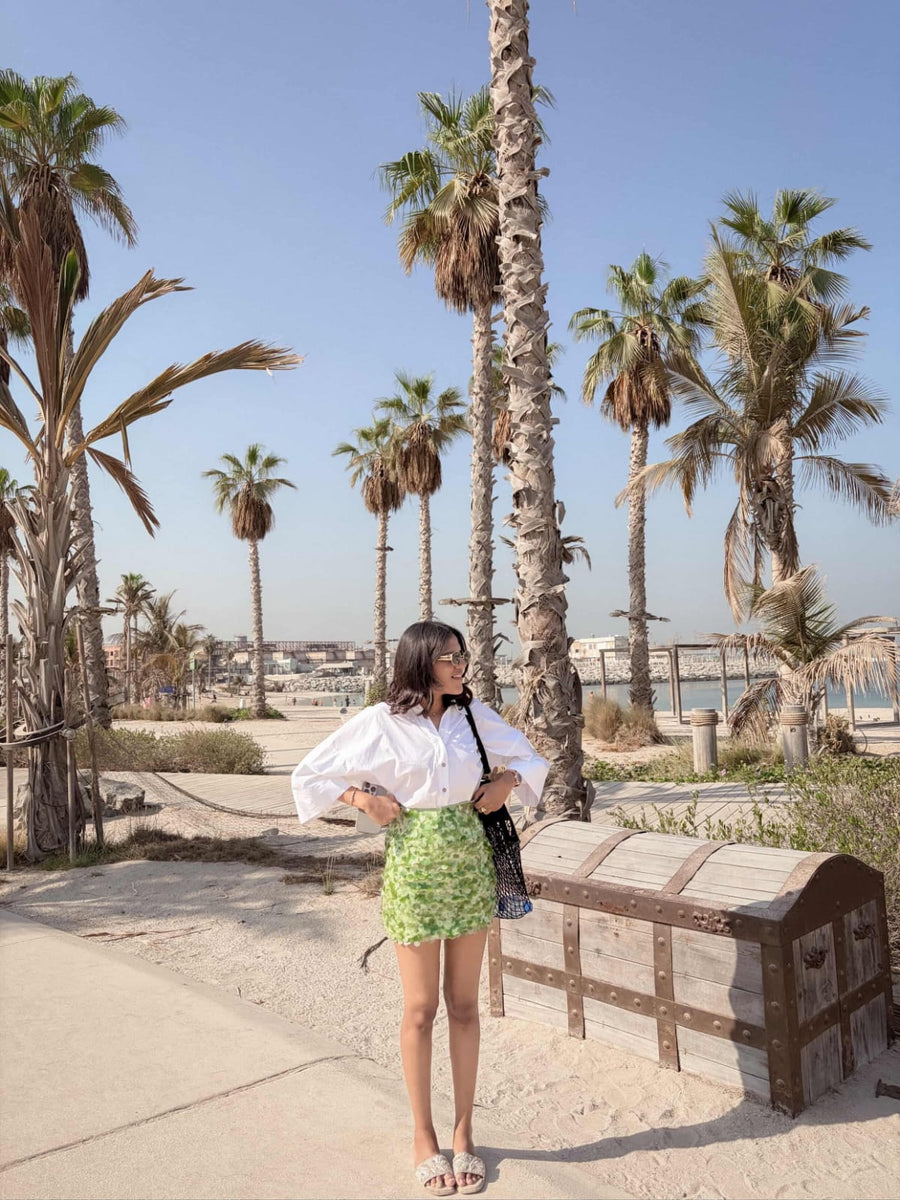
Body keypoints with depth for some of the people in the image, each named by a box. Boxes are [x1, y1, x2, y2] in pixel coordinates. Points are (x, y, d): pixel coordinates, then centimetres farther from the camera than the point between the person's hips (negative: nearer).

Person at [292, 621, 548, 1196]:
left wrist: (505, 783, -2)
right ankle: (423, 1136, 27)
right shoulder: (380, 722, -7)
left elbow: (529, 757, 16)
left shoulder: (475, 715, 2)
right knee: (421, 1007, 8)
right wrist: (364, 799, -12)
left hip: (471, 864, 3)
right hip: (414, 868, -3)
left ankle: (463, 1133, 28)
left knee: (465, 1004, 12)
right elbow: (309, 776, -1)